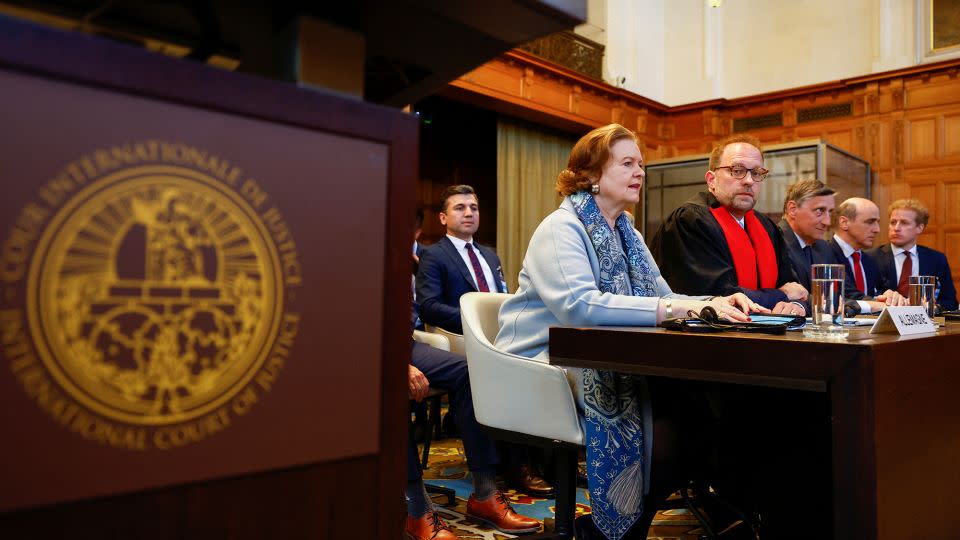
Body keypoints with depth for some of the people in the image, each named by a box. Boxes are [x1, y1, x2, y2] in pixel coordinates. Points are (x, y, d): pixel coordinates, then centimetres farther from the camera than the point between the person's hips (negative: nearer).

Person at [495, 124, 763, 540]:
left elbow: (660, 296, 11)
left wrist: (711, 303, -11)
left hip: (607, 361, 8)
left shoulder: (626, 234, 16)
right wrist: (675, 309, -33)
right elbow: (577, 305, -29)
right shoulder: (561, 229, -12)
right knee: (667, 427, -28)